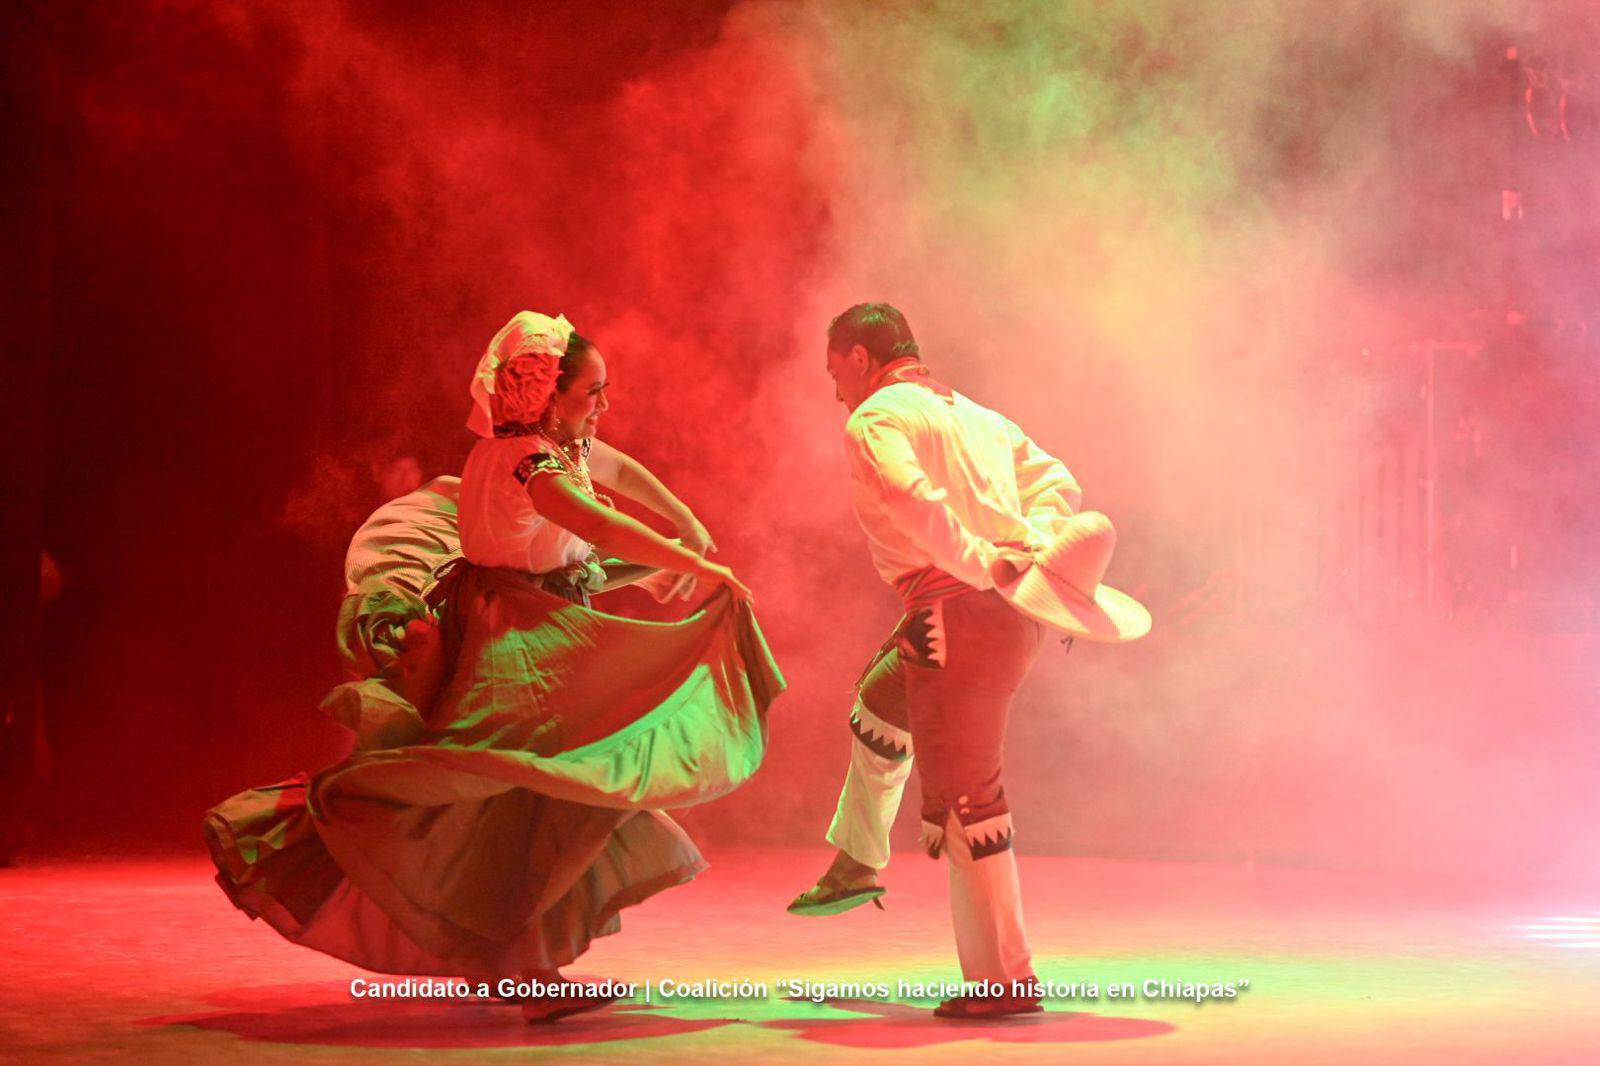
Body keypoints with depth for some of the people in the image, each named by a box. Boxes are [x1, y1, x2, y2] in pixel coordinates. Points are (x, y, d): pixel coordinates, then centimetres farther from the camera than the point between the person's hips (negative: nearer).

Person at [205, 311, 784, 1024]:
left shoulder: (569, 444, 6)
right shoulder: (527, 459, -24)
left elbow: (621, 472, 29)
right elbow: (601, 528, -38)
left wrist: (685, 520, 35)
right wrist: (700, 568, -34)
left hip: (545, 639, 11)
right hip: (508, 644, -10)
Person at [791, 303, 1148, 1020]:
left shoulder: (874, 420, -4)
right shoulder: (975, 415, 23)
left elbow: (912, 500, -23)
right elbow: (1055, 482, 17)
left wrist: (981, 563, -20)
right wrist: (1033, 544, 2)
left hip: (957, 608, -10)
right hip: (1012, 615, 10)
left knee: (960, 797, -6)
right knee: (878, 704, 33)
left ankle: (1005, 978, -5)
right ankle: (856, 866, 46)